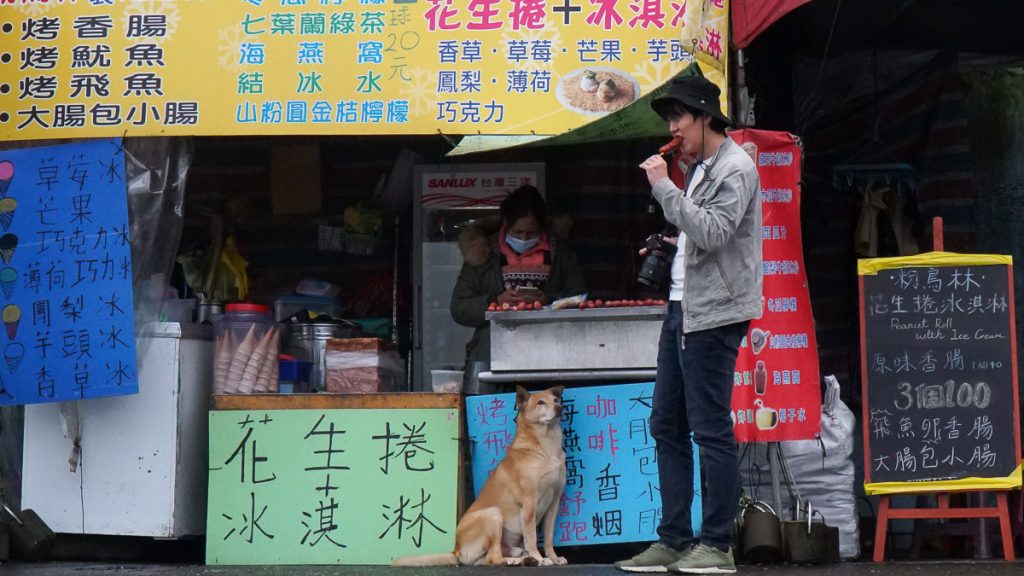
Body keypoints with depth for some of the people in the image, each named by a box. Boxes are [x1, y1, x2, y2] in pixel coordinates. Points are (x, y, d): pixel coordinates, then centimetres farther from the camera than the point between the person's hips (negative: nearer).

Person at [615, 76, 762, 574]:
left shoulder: (735, 168, -9)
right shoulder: (700, 168, 20)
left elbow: (713, 232, -22)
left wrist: (664, 187, -18)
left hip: (713, 314, -10)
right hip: (682, 308, 10)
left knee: (711, 429, -7)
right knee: (666, 425, 9)